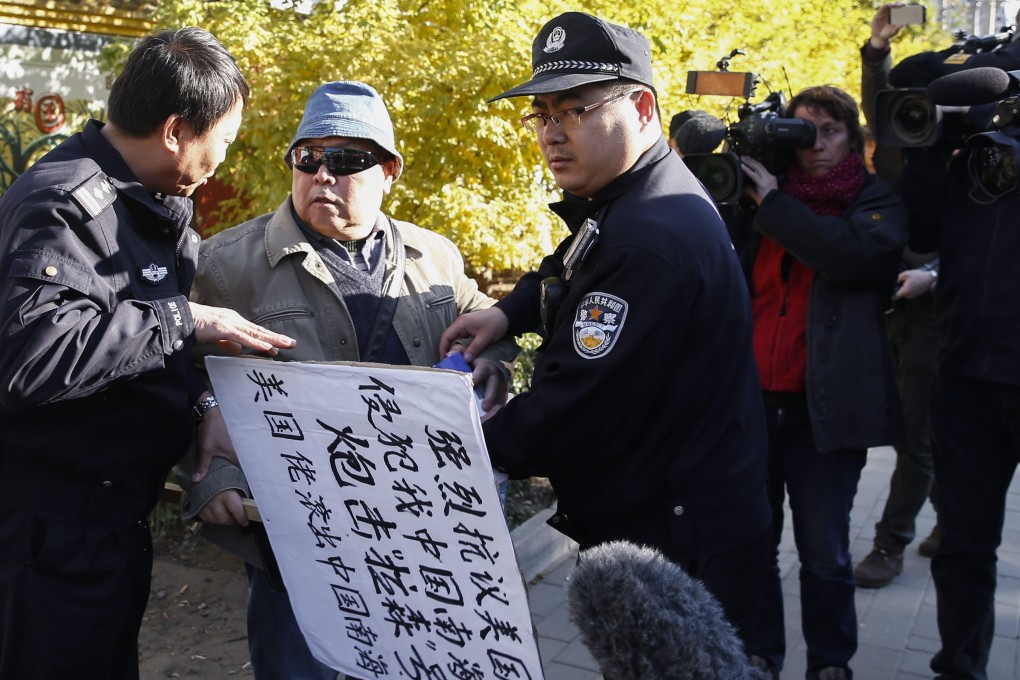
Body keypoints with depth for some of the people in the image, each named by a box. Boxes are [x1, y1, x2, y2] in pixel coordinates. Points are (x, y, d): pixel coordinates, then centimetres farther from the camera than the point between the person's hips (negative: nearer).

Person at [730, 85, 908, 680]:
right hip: (752, 400, 3)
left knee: (825, 554, 6)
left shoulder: (878, 202, 4)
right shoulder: (760, 196, 14)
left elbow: (854, 253, -17)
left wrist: (773, 202, -12)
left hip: (824, 407, -3)